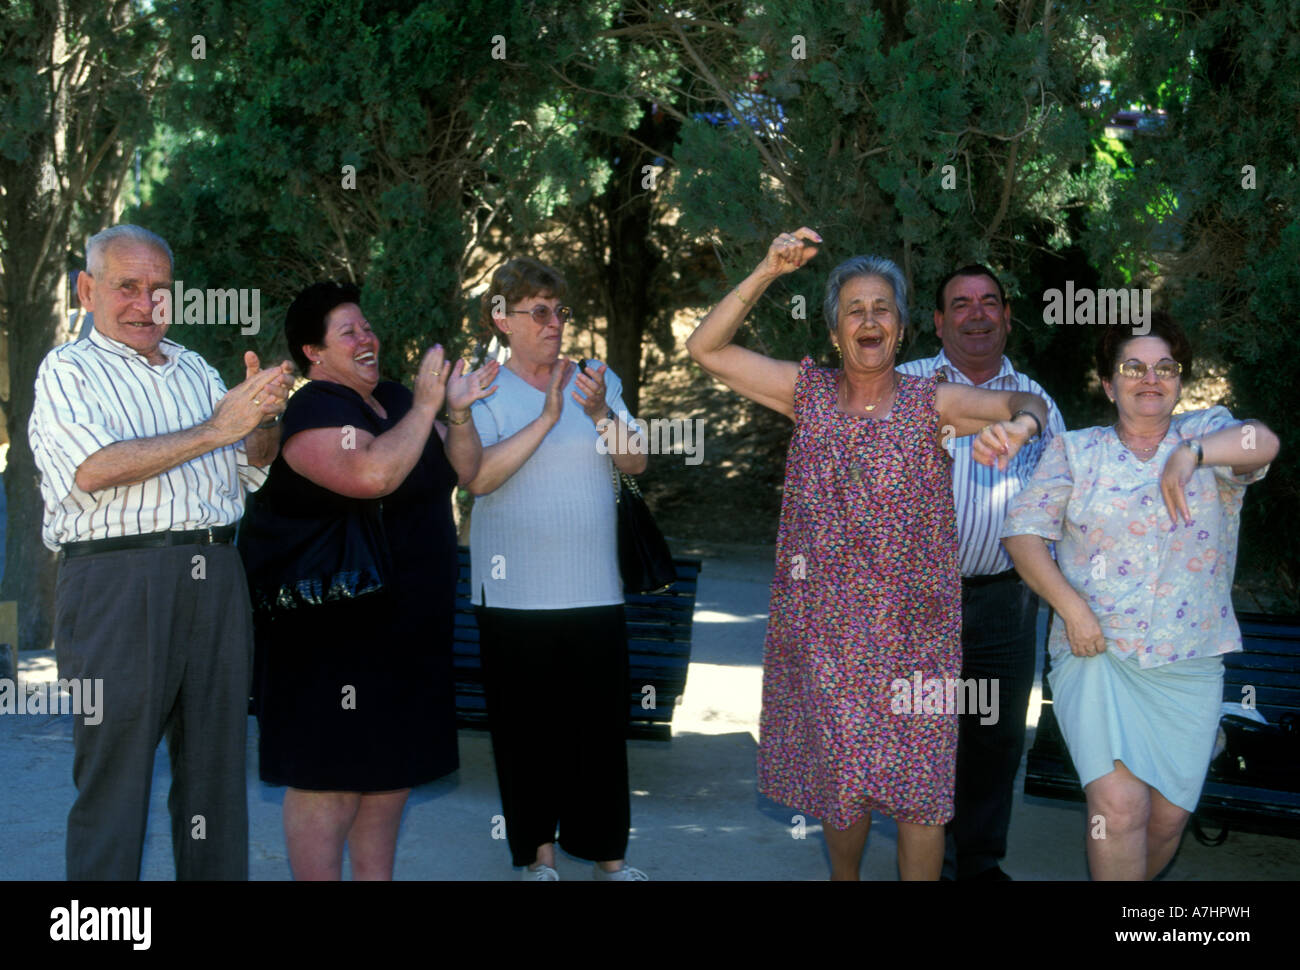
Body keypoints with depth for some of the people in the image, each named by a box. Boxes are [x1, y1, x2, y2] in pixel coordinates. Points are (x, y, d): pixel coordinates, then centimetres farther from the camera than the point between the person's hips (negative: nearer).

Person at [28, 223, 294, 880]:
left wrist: (263, 415, -2)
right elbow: (94, 469, -14)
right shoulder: (67, 371, 2)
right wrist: (215, 430, -13)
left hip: (214, 577, 6)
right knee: (114, 774, -2)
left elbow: (251, 470, 21)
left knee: (215, 767, 8)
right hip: (116, 583, -5)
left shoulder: (195, 370, 20)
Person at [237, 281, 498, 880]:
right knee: (330, 778, -4)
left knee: (391, 768, 16)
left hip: (405, 627, 9)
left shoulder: (393, 400, 13)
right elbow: (371, 475, -32)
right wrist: (424, 408, -24)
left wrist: (457, 413, -5)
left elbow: (463, 471, 12)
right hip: (332, 633, -9)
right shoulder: (315, 411, -14)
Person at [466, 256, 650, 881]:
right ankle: (538, 852, 20)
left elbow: (636, 463, 0)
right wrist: (546, 417, -21)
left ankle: (607, 852, 18)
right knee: (527, 728, 5)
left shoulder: (599, 381, 8)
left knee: (601, 724, 5)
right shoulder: (483, 392, -2)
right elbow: (478, 477, -17)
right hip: (515, 595, -2)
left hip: (593, 591, 2)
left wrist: (601, 413, -17)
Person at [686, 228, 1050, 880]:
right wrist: (767, 272, -10)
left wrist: (1018, 425, -42)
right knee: (841, 778, 13)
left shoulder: (932, 404, -3)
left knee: (919, 789, 0)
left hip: (914, 632, -2)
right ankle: (844, 878, 36)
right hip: (825, 629, 2)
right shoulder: (809, 393, 3)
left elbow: (1028, 403, -17)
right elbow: (706, 349, 0)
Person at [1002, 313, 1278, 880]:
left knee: (1169, 815, 8)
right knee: (1118, 803, -19)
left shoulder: (1206, 433, 7)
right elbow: (1022, 532, 0)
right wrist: (1070, 605, -13)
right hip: (1095, 655, -2)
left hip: (1186, 668, 2)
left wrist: (1190, 454, -33)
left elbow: (1264, 444, -15)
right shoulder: (1075, 451, 7)